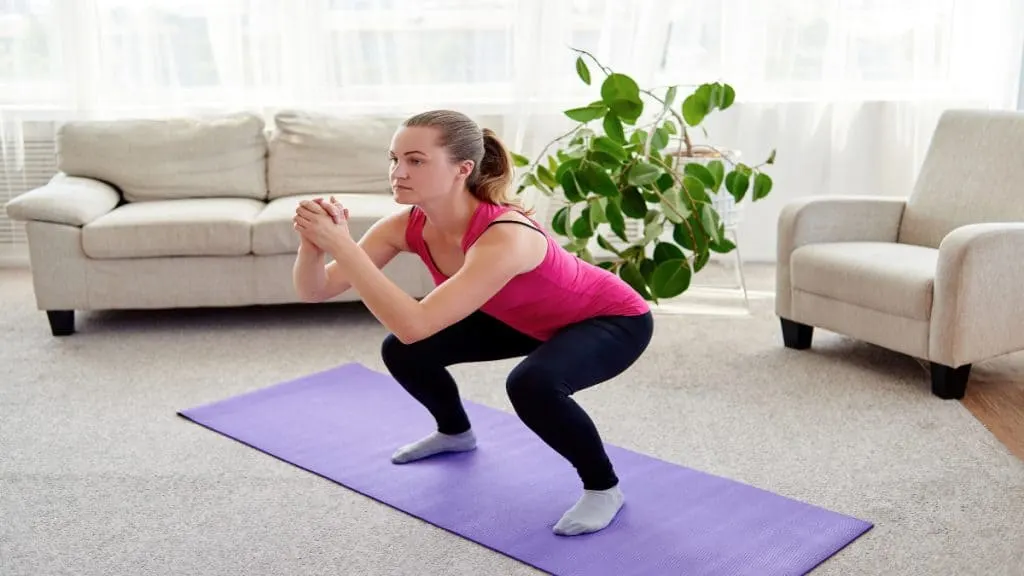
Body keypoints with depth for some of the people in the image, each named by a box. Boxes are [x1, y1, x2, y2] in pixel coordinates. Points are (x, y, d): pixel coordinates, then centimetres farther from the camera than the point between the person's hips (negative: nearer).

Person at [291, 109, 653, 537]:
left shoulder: (505, 237, -41)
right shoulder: (407, 226, -19)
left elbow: (414, 325, -48)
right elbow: (314, 291, -20)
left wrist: (341, 245, -48)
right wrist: (313, 242, -40)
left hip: (614, 318, -7)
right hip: (531, 319, 7)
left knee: (532, 384, -36)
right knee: (403, 353, -2)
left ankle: (603, 487, -8)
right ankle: (455, 433, 29)